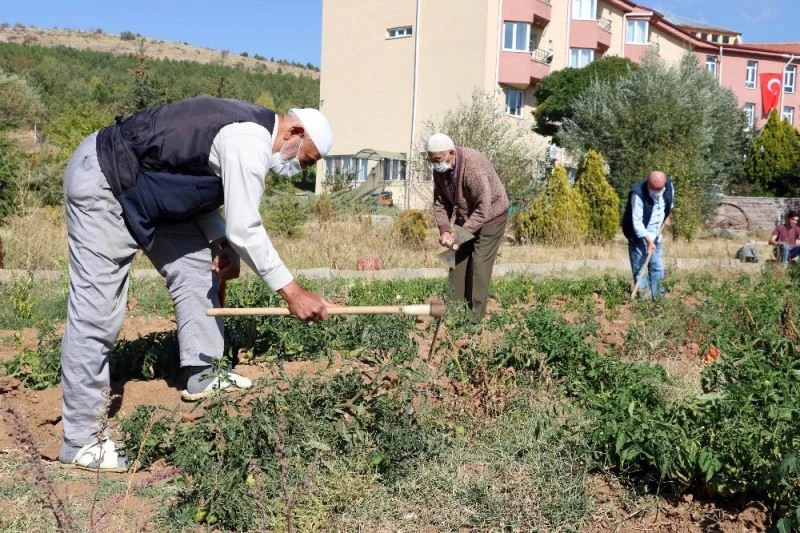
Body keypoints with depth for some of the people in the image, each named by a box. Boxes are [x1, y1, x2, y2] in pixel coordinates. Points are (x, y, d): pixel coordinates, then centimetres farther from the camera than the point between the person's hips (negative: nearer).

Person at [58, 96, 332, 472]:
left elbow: (203, 190, 14)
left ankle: (200, 377, 20)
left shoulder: (248, 130, 10)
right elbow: (245, 229, -24)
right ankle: (80, 442, -3)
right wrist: (292, 292, -19)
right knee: (96, 314, -10)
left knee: (197, 265, 12)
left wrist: (220, 243, -2)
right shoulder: (250, 141, -21)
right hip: (101, 185, -11)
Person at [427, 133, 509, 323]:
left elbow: (483, 209, -33)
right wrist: (444, 230, -16)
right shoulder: (440, 169, -9)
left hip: (489, 216, -7)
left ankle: (475, 315, -1)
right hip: (465, 217, 7)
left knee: (479, 264, -9)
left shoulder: (474, 166, -34)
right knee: (457, 260, 5)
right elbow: (440, 202, -2)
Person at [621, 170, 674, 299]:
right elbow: (637, 222, -28)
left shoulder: (668, 185, -12)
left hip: (656, 235, 6)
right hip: (640, 236, -6)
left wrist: (667, 216, 15)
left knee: (657, 267, 13)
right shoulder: (638, 194, -30)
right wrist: (648, 240, -29)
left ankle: (656, 295, 26)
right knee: (639, 267, 0)